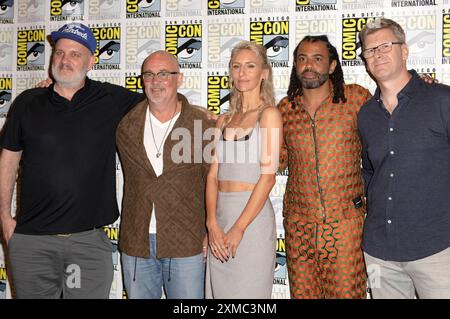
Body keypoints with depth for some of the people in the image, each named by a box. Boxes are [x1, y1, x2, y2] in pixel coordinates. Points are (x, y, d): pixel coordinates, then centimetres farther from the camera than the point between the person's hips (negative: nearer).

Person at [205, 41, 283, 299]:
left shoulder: (269, 114, -3)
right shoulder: (224, 120, 13)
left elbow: (268, 177, -11)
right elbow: (213, 175, 7)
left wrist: (239, 229, -14)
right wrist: (212, 224, -7)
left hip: (253, 216, -5)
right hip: (220, 214, 6)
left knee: (248, 292, 3)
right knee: (218, 290, 14)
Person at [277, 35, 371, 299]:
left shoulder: (356, 98, -3)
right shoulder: (285, 108, 5)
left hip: (345, 218, -2)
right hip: (299, 220, 3)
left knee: (346, 291, 3)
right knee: (302, 292, 11)